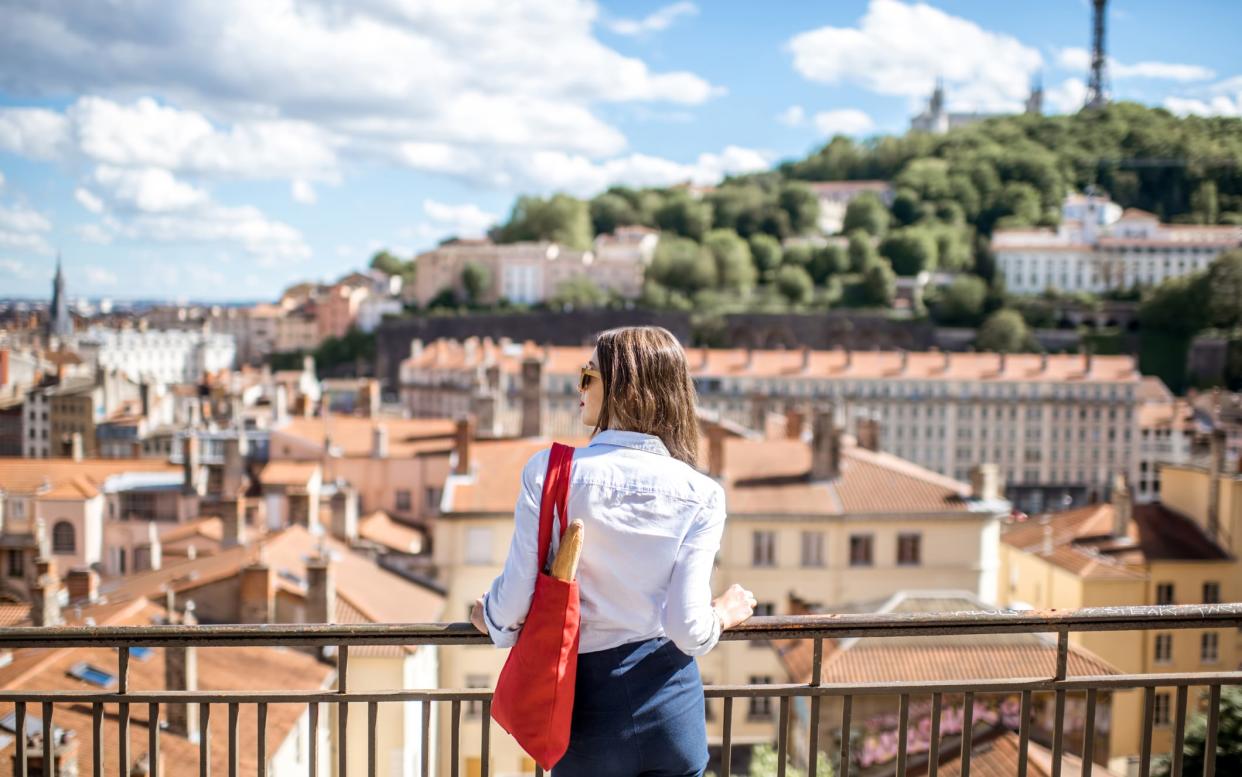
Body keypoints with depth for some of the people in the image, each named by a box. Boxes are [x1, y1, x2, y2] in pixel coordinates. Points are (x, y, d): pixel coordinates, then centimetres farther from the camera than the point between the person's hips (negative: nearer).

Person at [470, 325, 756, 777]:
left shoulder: (549, 472, -13)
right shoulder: (701, 496, -9)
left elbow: (515, 599, -12)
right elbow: (689, 629, -13)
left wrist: (490, 617, 12)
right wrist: (723, 612, 10)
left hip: (588, 697, -1)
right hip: (674, 706, 1)